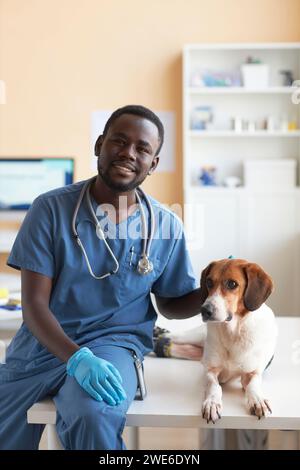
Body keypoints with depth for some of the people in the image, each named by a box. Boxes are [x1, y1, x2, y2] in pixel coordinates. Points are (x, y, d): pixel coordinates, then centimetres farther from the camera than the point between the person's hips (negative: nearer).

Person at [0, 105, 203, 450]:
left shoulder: (165, 226, -1)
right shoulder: (51, 209, -6)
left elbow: (170, 303, 11)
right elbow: (34, 304, -9)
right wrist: (76, 357, -25)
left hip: (113, 345, -1)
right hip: (41, 347, 2)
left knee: (93, 418, -32)